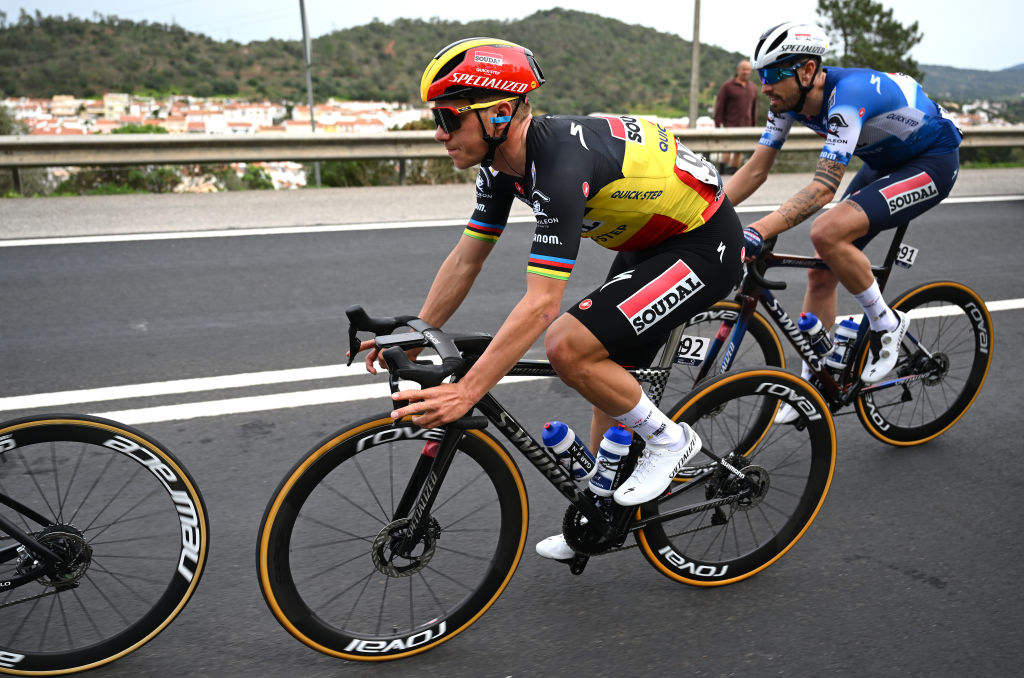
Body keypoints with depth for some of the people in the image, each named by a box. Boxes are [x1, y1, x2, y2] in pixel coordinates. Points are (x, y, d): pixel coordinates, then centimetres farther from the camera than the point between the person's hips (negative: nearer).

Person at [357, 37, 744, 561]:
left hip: (704, 247, -9)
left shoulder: (562, 164, -33)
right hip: (651, 243, 9)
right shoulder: (503, 162, -5)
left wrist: (465, 394, -36)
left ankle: (668, 439, 1)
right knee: (608, 375, 12)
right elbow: (466, 258, 3)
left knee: (568, 346, -22)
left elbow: (541, 304, -36)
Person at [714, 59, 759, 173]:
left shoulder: (753, 88, 11)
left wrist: (754, 127, 12)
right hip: (730, 125, -4)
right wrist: (718, 126, -9)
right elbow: (719, 107, -4)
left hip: (745, 125, 4)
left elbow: (754, 109, 16)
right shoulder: (727, 86, -3)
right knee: (728, 149, -15)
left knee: (739, 152, 3)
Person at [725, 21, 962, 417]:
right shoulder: (790, 99, -10)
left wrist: (757, 232, -51)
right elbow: (755, 170, -8)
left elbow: (823, 188, -40)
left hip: (932, 161, -8)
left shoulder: (848, 95, -34)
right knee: (820, 275, 1)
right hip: (885, 160, 8)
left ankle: (887, 325, -7)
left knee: (827, 233, -31)